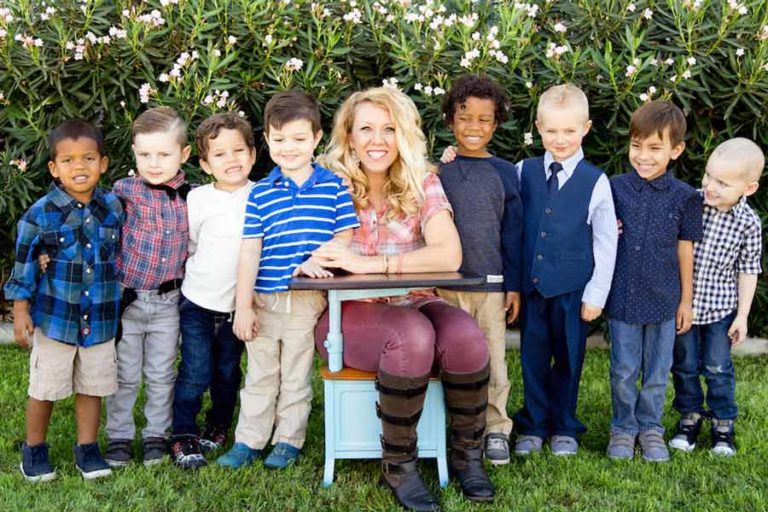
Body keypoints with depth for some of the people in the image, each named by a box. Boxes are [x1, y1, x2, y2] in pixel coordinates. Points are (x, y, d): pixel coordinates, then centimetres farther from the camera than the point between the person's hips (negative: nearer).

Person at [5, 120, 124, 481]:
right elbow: (24, 264, -5)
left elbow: (123, 257, 11)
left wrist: (122, 304, 14)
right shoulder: (41, 214, -11)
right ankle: (34, 450, 26)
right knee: (44, 388, 8)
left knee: (92, 387, 11)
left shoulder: (113, 208, -2)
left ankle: (87, 449, 26)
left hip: (100, 319, 3)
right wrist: (21, 311, -6)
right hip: (54, 317, -2)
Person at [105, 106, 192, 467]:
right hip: (126, 298, -2)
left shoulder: (189, 198, 0)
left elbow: (192, 245, 12)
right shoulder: (125, 191, -10)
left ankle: (156, 436, 27)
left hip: (167, 301, 2)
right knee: (125, 376, 9)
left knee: (162, 375, 13)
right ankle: (119, 437, 23)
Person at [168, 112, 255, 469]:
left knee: (227, 373, 15)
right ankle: (183, 438, 9)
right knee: (196, 373, -3)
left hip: (237, 305, 2)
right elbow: (187, 246, 3)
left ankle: (217, 429, 33)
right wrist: (206, 274, -1)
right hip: (198, 302, -2)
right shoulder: (198, 199, -7)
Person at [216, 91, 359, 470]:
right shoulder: (260, 193, 1)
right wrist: (243, 305, -4)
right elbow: (250, 250, -1)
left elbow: (345, 236, -1)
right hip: (264, 299, 2)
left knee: (296, 375, 10)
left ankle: (288, 440, 23)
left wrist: (318, 259, -20)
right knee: (260, 375, 13)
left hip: (308, 300, -1)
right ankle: (249, 440, 23)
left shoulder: (333, 186, -1)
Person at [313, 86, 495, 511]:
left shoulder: (423, 184, -3)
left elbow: (449, 255, -18)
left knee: (465, 337, -28)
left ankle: (467, 454, -4)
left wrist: (371, 263, -25)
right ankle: (398, 463, -16)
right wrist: (314, 257, -19)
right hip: (347, 313, -2)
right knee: (411, 334, -34)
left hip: (412, 304, 2)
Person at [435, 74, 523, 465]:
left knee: (493, 359, 6)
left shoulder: (504, 172, 3)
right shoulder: (438, 169, 2)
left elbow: (513, 232, 5)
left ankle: (495, 429, 18)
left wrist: (514, 284, 3)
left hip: (492, 282, 0)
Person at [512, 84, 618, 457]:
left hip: (572, 286, -1)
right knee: (533, 357, 10)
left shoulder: (596, 182, -4)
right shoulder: (523, 173, 1)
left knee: (568, 357, 10)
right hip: (531, 283, 1)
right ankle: (533, 425, 26)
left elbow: (605, 243, -1)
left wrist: (596, 295, -3)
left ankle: (564, 427, 27)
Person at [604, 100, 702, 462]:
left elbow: (685, 250, 2)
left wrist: (686, 300, 5)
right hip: (622, 296, 0)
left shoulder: (684, 198, -5)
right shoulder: (614, 188, -4)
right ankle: (623, 428, 28)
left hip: (663, 299, 0)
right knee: (623, 371, 10)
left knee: (657, 372, 13)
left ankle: (651, 428, 31)